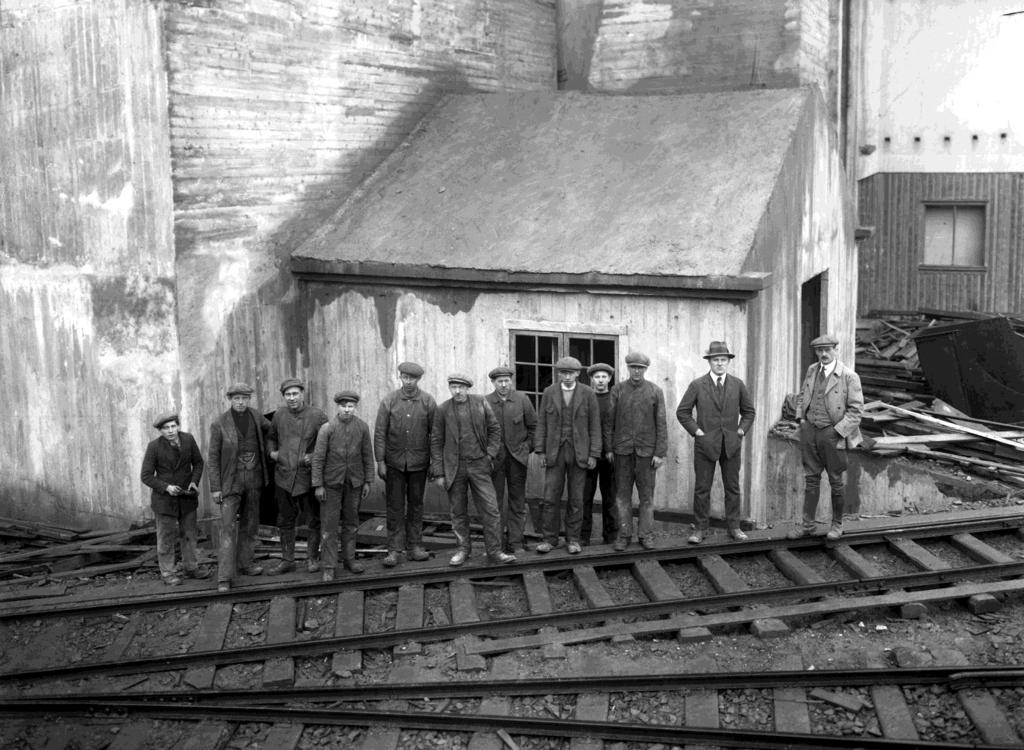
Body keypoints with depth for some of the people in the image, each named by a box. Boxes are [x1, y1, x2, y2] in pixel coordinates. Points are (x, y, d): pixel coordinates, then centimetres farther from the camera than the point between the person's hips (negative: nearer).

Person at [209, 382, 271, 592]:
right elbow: (214, 457, -9)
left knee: (250, 523, 13)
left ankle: (244, 562, 30)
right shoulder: (219, 424, -12)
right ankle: (224, 577, -10)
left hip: (253, 480, 4)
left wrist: (269, 451, 9)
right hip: (231, 480, -4)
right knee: (228, 528, -9)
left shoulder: (256, 417, -1)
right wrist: (215, 488, -11)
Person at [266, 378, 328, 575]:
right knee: (285, 521, 11)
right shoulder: (279, 415, 3)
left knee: (314, 520, 6)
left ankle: (312, 558, 21)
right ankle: (287, 560, 22)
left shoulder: (317, 416, -7)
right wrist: (272, 452, 2)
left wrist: (316, 456, -13)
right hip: (283, 477, 3)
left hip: (308, 476, -3)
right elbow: (271, 437, 21)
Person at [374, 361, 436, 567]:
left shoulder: (428, 402, -3)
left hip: (419, 463, 0)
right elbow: (380, 432, -2)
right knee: (394, 506, 2)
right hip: (394, 463, 0)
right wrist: (380, 462, -5)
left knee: (416, 504, 10)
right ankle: (395, 550, 6)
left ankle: (415, 546, 19)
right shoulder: (389, 401, -3)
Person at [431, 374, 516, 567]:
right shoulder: (442, 410, -1)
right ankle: (463, 549, 21)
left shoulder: (481, 403, 1)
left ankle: (494, 551, 2)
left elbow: (495, 429, 8)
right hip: (454, 467, 0)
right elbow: (436, 442, 2)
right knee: (458, 511, 8)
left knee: (490, 509, -4)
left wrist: (489, 455, -2)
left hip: (478, 465, 0)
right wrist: (438, 473, -2)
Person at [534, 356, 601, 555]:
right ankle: (549, 539, 8)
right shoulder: (549, 392, 1)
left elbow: (594, 425, -1)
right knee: (551, 497, -1)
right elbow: (542, 423, 4)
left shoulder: (588, 393, -2)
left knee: (576, 498, 4)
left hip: (579, 452, -1)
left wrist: (593, 455, -5)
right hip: (555, 452, 1)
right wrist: (541, 451, -1)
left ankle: (573, 539, 14)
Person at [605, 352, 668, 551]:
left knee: (646, 494, 4)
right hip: (622, 450, 1)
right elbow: (609, 420, 3)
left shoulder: (655, 392, -1)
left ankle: (646, 535, 12)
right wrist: (608, 448, -1)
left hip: (646, 450, -1)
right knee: (623, 493, 4)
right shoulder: (617, 390, 2)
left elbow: (661, 424, -3)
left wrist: (660, 453, -8)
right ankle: (624, 535, 11)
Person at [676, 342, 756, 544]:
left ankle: (734, 527, 17)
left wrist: (741, 431, 3)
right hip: (705, 444, -2)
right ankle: (700, 528, 9)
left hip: (731, 444, 2)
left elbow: (748, 411, 15)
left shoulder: (737, 385, 4)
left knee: (732, 488, 8)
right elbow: (682, 412, 1)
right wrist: (696, 431, -6)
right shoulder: (697, 385, -3)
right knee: (702, 488, 1)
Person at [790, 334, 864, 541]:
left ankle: (837, 524, 22)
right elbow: (802, 396, 21)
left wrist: (838, 431, -15)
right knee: (811, 479, 9)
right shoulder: (812, 370, 7)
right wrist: (801, 418, 8)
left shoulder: (849, 376, -10)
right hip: (810, 431, 5)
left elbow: (856, 409, -11)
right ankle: (807, 524, 16)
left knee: (836, 481, 7)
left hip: (832, 433, -5)